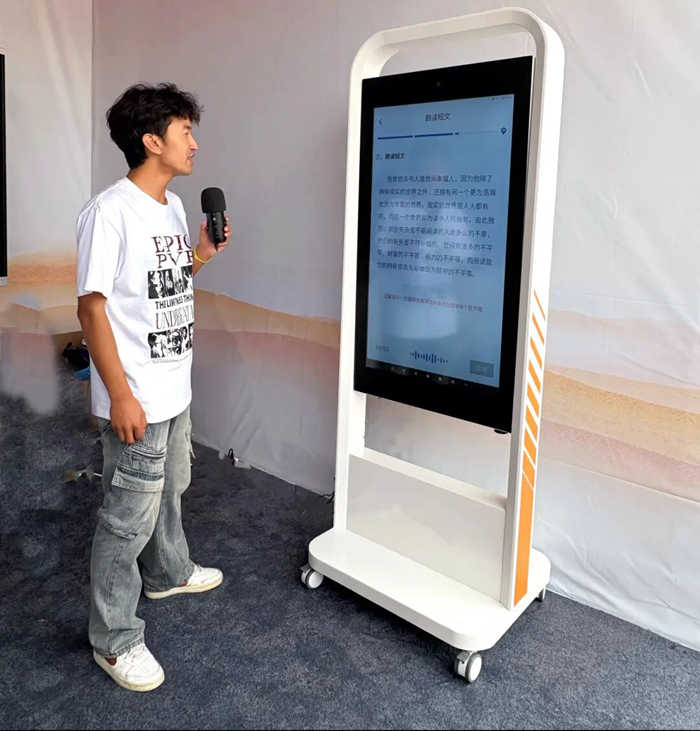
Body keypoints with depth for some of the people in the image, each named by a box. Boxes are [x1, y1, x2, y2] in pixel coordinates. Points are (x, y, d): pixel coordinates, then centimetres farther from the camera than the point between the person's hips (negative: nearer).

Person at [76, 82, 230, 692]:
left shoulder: (172, 206, 8)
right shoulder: (111, 211, -19)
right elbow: (92, 306, -19)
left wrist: (201, 255, 1)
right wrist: (120, 396, -20)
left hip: (175, 389, 9)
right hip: (136, 399, -8)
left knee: (170, 489, 25)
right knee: (130, 517, 3)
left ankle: (168, 573, 49)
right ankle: (114, 640, 21)